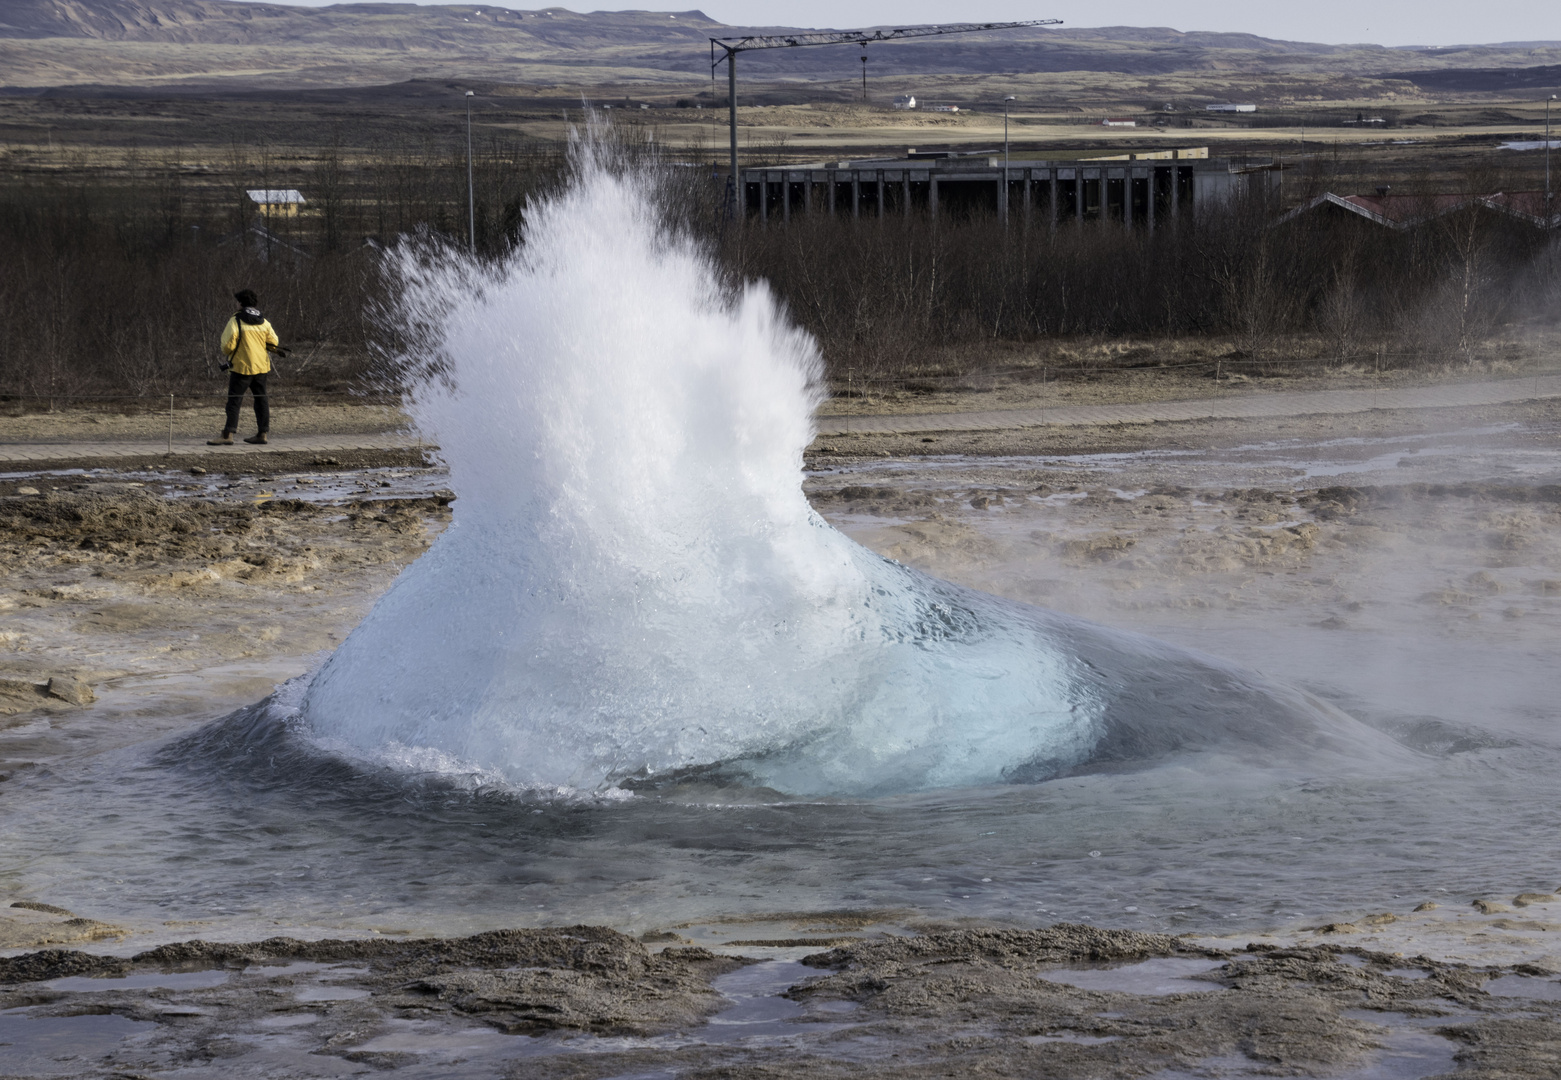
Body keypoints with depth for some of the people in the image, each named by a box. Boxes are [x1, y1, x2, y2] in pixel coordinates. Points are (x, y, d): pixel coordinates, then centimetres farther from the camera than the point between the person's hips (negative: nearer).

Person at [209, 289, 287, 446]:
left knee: (234, 400, -4)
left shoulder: (235, 321, -12)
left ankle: (228, 434, -9)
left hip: (242, 367, -5)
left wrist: (225, 352, 9)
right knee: (261, 398, 12)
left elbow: (228, 345, -13)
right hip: (261, 366, 5)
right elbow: (274, 343, 10)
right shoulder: (264, 322, 5)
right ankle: (263, 433, 14)